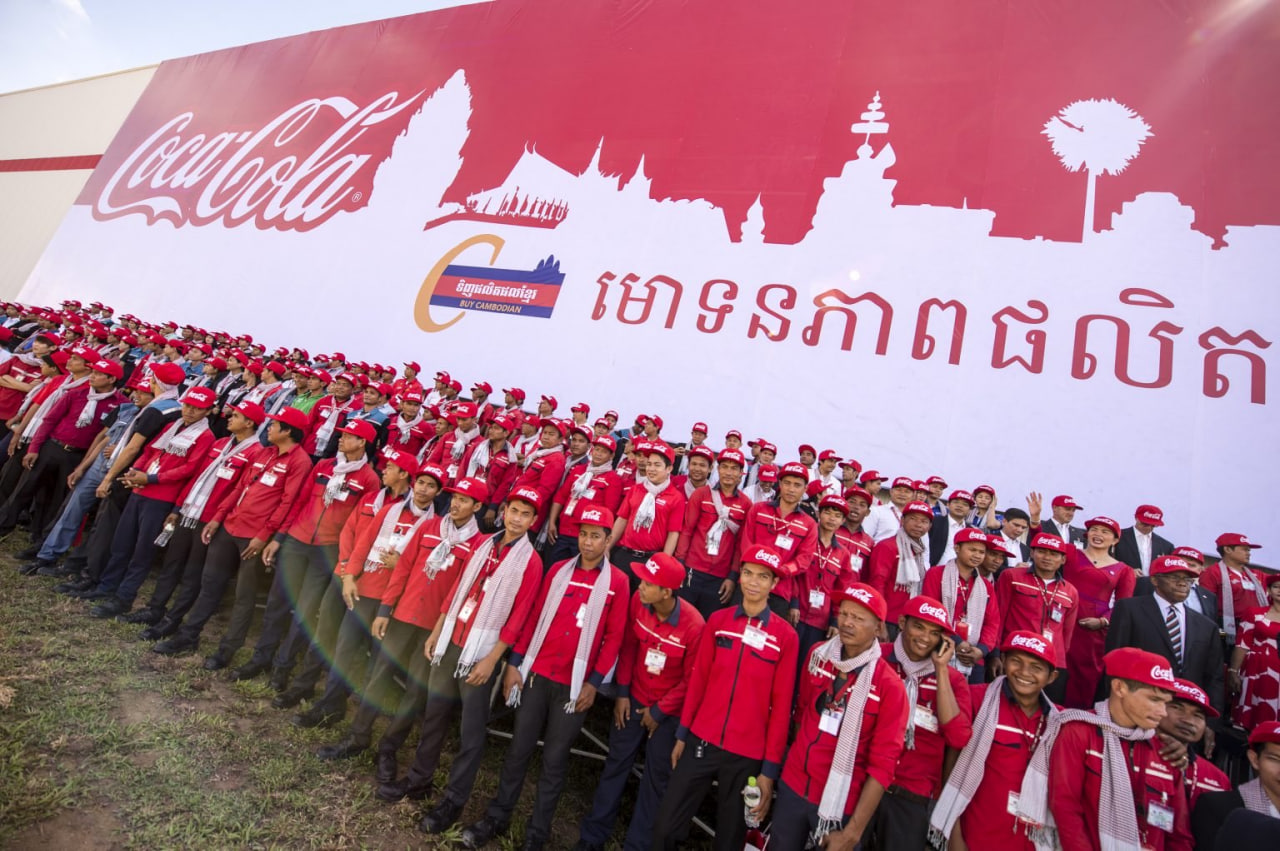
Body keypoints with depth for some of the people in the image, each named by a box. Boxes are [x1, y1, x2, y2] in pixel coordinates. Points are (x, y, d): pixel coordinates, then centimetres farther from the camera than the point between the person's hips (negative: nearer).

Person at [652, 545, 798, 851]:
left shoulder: (785, 635, -8)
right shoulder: (718, 620, -1)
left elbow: (781, 704, -6)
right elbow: (698, 679, 5)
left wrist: (770, 767, -5)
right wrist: (682, 734, 7)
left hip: (747, 754, -2)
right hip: (702, 741, 2)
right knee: (665, 826, 7)